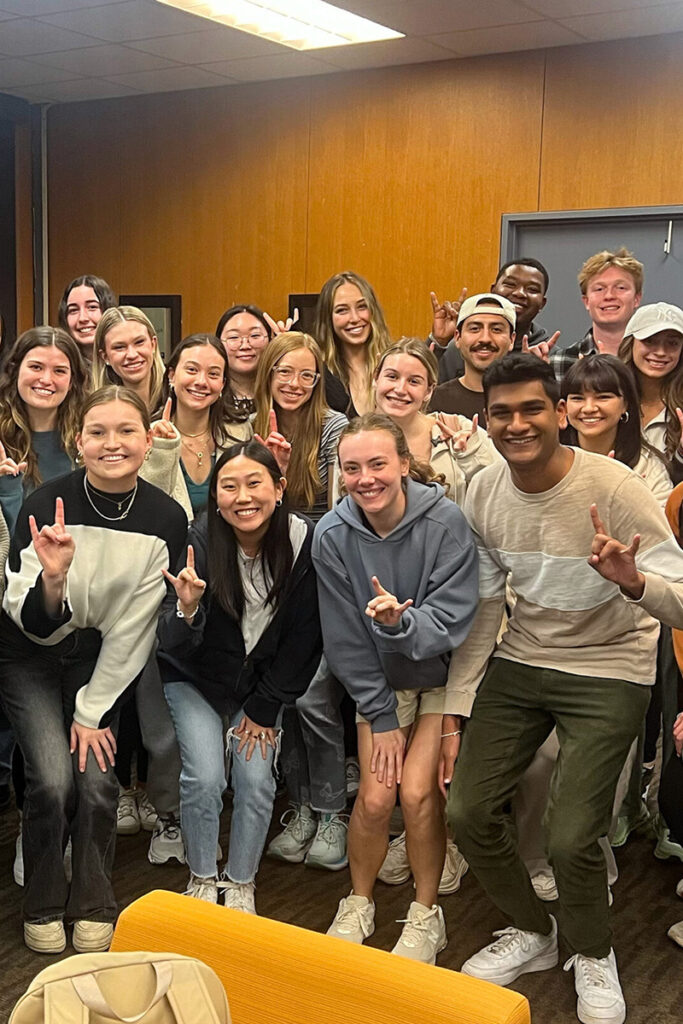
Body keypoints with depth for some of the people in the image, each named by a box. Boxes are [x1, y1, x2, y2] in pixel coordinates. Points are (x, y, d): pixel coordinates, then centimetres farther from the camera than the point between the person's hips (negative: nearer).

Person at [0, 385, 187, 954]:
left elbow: (134, 627, -10)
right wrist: (53, 578, -42)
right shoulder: (47, 505, -22)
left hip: (102, 658, 2)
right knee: (54, 779, -16)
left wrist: (93, 709, -9)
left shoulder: (166, 519, -15)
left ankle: (94, 907, 14)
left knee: (98, 780, -12)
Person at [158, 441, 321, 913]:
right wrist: (187, 609, -48)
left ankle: (241, 883, 17)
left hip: (263, 682, 1)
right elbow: (176, 648, -26)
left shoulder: (304, 541, -20)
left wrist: (264, 707, -6)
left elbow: (304, 637, -9)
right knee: (205, 777, -13)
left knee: (256, 778, -8)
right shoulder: (201, 540, -24)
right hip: (197, 679, -1)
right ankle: (202, 879, 14)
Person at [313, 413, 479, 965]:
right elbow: (346, 640, -8)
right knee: (375, 797, -7)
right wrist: (381, 716, -8)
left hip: (442, 673, -2)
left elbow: (451, 621, -23)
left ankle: (426, 914, 10)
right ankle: (358, 904, 20)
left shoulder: (445, 521, -23)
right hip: (381, 679, 2)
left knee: (417, 790, -14)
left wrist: (401, 621, -43)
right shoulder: (332, 535, -15)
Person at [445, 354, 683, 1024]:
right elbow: (481, 608, 3)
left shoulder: (613, 487, -21)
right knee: (467, 812, 0)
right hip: (520, 661, 5)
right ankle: (531, 932, 30)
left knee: (570, 838, -12)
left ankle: (592, 954, 23)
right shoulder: (484, 492, -6)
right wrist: (455, 714, 2)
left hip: (608, 669, -4)